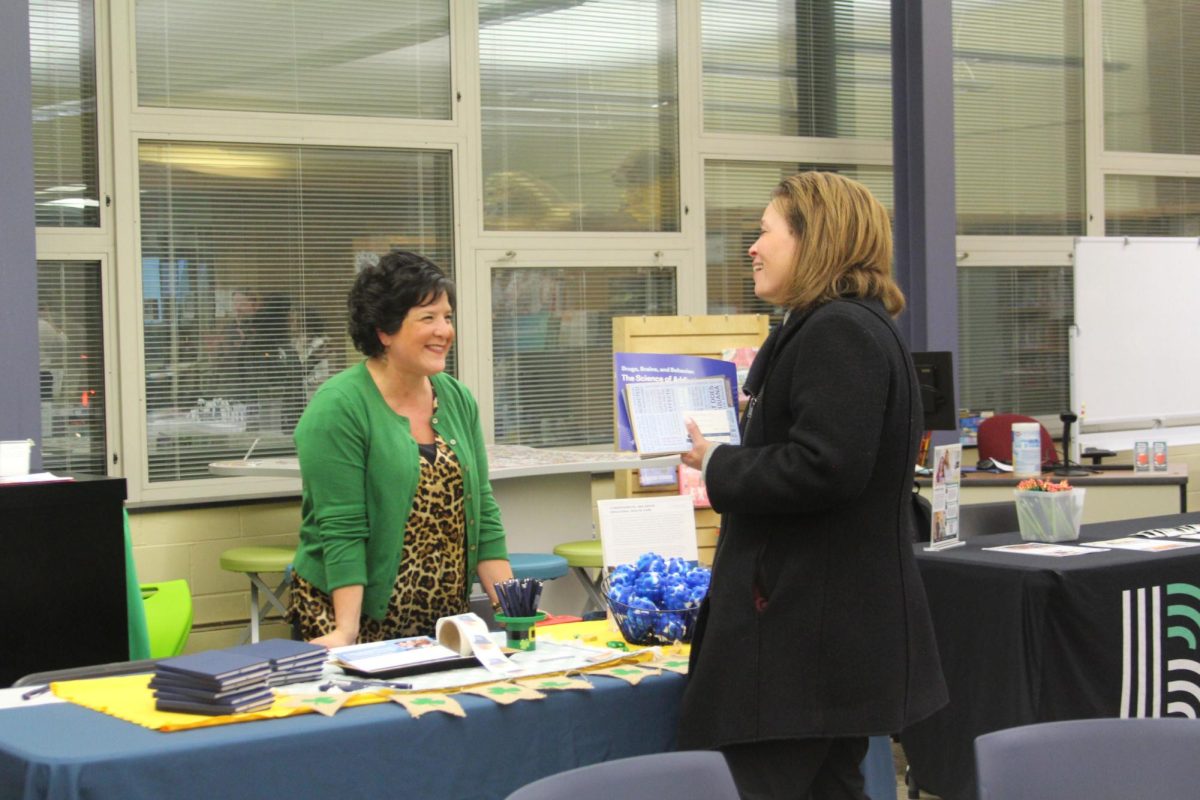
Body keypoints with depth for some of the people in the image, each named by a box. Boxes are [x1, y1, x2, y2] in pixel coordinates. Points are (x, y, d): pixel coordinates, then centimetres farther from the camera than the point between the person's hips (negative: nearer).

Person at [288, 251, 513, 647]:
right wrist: (346, 632, -21)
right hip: (362, 620, -5)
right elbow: (342, 529, -16)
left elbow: (483, 510, 8)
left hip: (445, 620, 5)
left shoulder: (458, 400, 8)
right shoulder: (336, 410, -11)